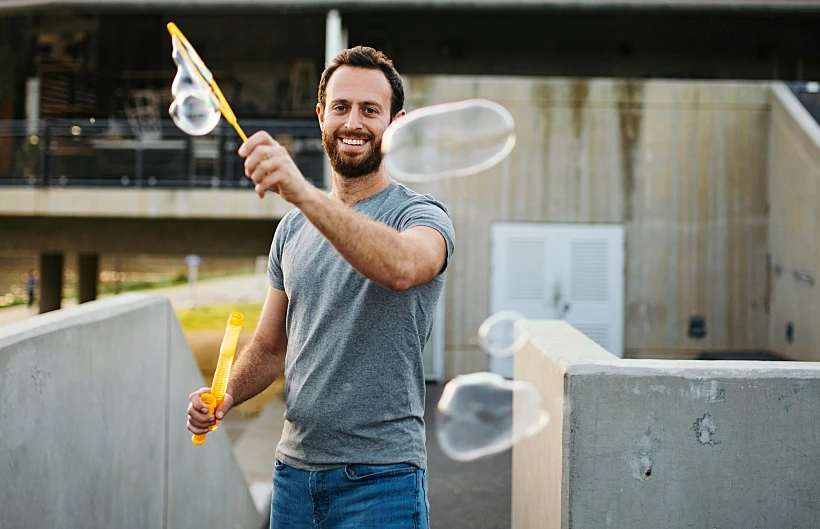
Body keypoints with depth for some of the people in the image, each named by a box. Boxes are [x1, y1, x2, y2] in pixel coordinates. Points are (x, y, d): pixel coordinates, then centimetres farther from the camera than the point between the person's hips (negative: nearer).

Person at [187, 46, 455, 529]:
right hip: (294, 470, 6)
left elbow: (402, 267, -33)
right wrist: (224, 395, -2)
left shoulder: (421, 214, -8)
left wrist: (303, 192, -42)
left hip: (380, 476, -5)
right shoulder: (295, 227, 11)